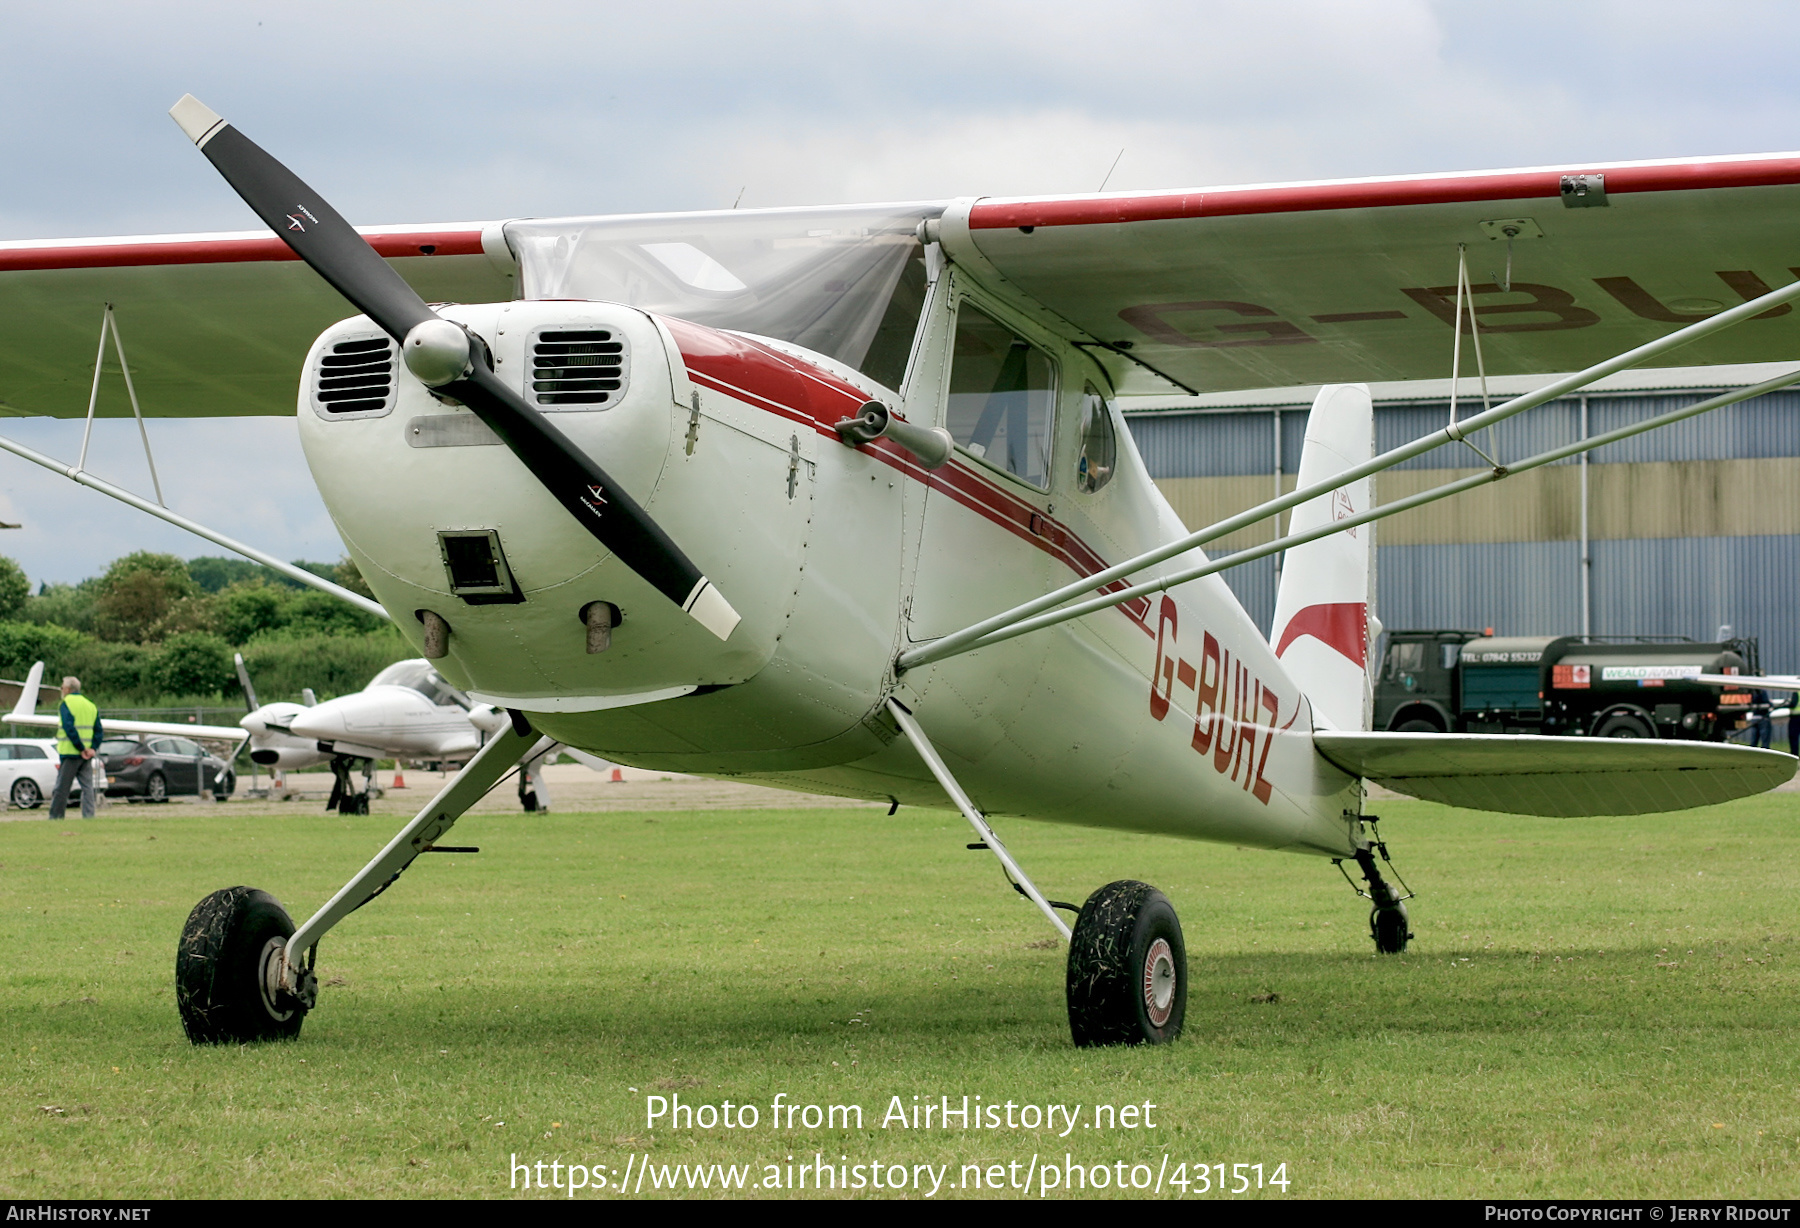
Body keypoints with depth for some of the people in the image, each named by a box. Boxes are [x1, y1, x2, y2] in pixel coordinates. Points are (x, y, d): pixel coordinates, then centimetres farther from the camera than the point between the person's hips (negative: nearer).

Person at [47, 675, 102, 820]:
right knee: (87, 787, 5)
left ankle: (55, 817, 2)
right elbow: (98, 731, 9)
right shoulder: (90, 705, 13)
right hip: (86, 756, 5)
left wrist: (81, 748, -16)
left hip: (70, 753, -5)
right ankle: (89, 816, -1)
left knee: (62, 788, -1)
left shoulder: (66, 704, -6)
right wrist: (92, 748, -1)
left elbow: (69, 728, -17)